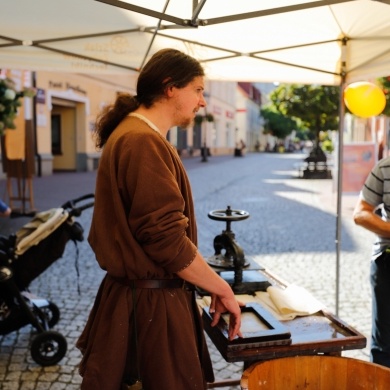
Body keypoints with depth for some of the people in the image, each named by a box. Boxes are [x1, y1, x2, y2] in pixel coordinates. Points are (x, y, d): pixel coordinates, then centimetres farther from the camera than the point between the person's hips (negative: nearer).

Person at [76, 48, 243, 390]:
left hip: (138, 293, 10)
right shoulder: (144, 141, -21)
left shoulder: (133, 133, 13)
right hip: (150, 303, -10)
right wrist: (222, 289, -11)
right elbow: (166, 239, -24)